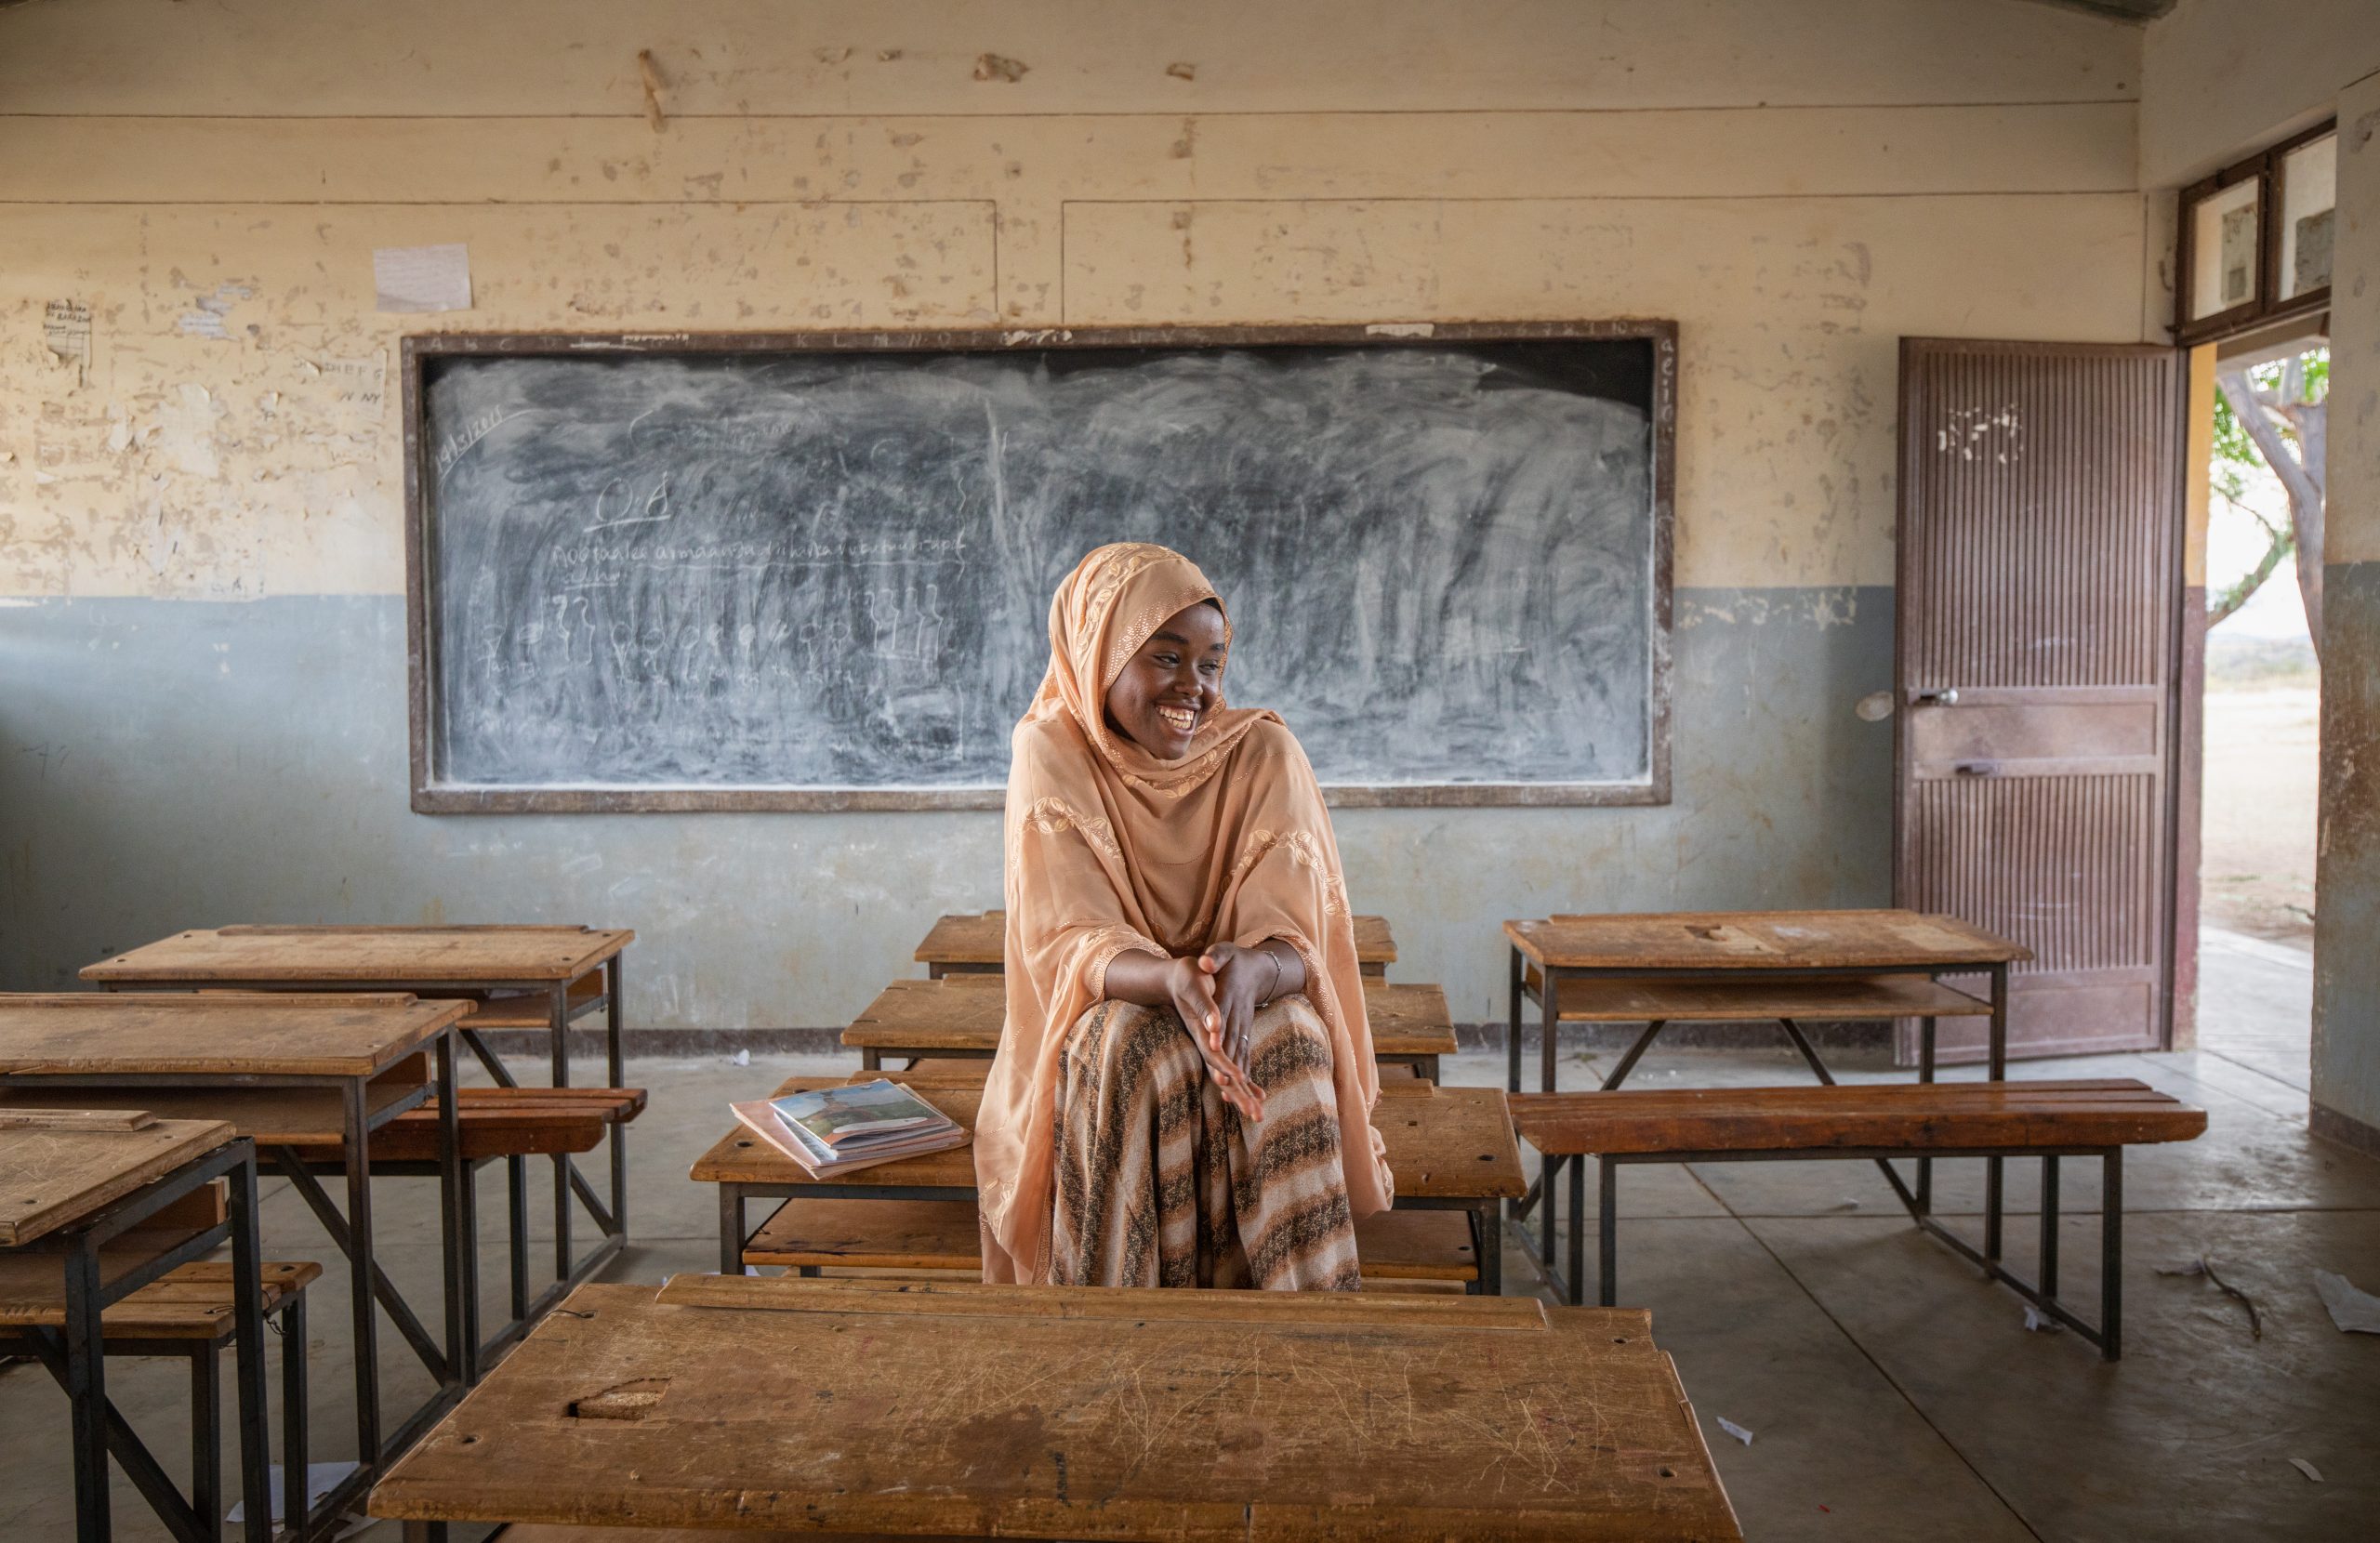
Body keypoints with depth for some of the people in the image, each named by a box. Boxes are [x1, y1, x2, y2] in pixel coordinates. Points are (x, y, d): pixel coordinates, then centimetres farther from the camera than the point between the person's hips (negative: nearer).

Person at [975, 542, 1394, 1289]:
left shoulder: (1264, 752, -7)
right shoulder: (1051, 752, -10)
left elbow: (1292, 944, -15)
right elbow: (1065, 945, -19)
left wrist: (1249, 969, -41)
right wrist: (1170, 980, -42)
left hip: (1255, 1006, 1)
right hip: (1109, 1016, -1)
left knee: (1288, 1042, -32)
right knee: (1124, 1046, -34)